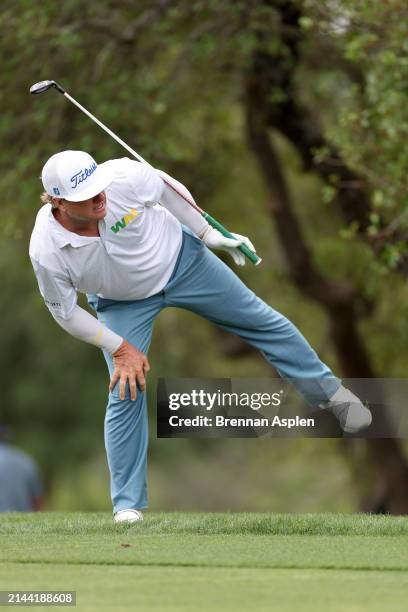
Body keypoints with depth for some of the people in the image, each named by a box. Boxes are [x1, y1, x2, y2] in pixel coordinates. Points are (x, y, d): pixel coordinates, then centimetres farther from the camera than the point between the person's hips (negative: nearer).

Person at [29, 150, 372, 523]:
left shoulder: (123, 177, -35)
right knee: (126, 395, -7)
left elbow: (166, 187, -11)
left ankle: (328, 391, 34)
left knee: (261, 321, 11)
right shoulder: (46, 251, -33)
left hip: (181, 258, 1)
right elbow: (65, 312, -15)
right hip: (123, 304, -1)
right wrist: (120, 348, -13)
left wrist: (209, 234, -5)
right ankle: (128, 506, 7)